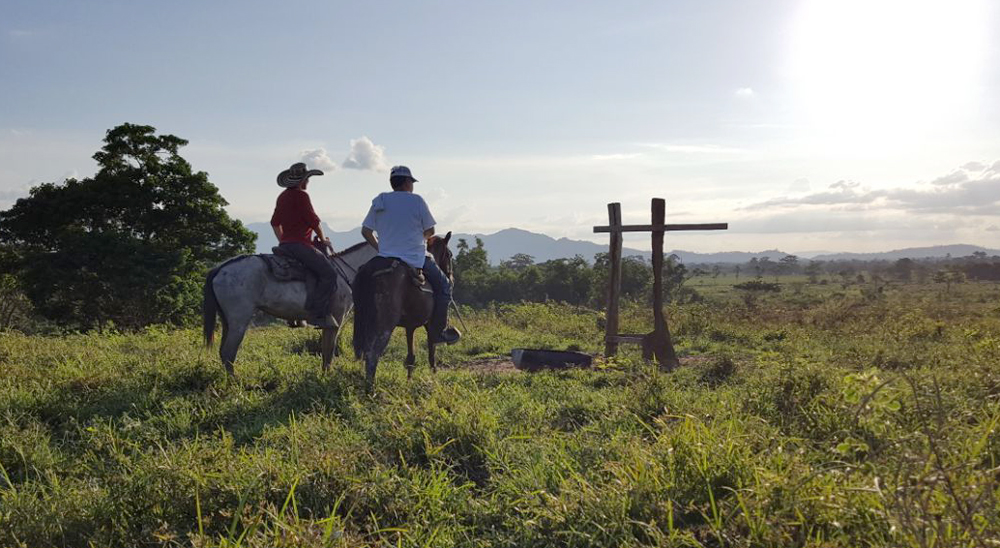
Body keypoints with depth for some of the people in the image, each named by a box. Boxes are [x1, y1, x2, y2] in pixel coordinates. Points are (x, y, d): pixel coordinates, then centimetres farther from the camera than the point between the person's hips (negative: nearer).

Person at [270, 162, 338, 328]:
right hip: (300, 245, -10)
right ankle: (317, 313, -22)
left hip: (284, 245, 10)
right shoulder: (301, 196, -11)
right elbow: (313, 221, -10)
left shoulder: (282, 196, 17)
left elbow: (275, 223, 25)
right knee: (329, 274, -12)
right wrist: (323, 239, 4)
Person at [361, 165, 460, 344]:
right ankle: (438, 331, 8)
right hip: (415, 258, -5)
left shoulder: (378, 202, 6)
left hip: (386, 258, 5)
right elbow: (430, 231, -3)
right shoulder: (416, 200, -7)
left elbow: (365, 231, 7)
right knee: (443, 286, 10)